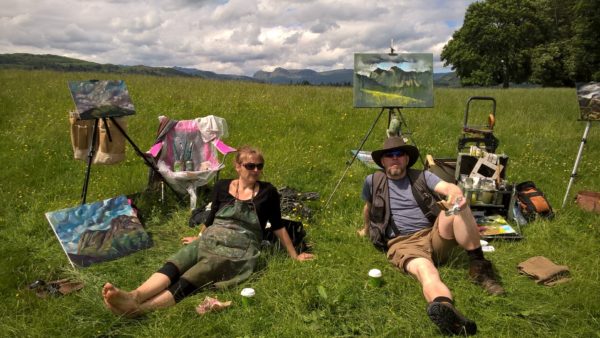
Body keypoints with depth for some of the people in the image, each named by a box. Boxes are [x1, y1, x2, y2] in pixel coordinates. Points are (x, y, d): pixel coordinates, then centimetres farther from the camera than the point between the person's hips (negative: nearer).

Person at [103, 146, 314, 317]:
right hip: (208, 241, 4)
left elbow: (277, 226, 10)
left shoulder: (267, 192, 4)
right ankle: (134, 297, -51)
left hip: (238, 250, -4)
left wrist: (293, 255, 13)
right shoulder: (222, 186, 11)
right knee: (171, 267, -27)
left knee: (189, 279, -30)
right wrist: (199, 238, 37)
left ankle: (138, 308, -50)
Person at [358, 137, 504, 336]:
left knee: (457, 205, -26)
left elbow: (449, 188, -8)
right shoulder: (373, 182, 8)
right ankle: (446, 312, -72)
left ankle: (479, 267, -20)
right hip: (403, 244, -3)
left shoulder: (421, 176, 10)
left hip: (434, 236, 3)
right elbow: (368, 208, 28)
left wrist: (457, 195, -33)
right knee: (425, 270, -39)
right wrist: (367, 229, 41)